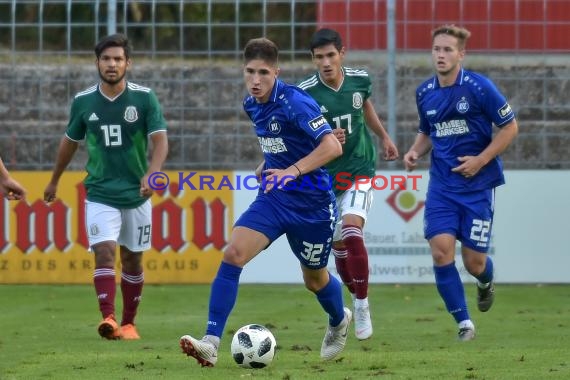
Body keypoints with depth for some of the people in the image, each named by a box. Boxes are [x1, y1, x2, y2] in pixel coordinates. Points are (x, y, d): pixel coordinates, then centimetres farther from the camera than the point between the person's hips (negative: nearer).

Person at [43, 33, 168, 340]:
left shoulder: (144, 98, -8)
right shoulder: (83, 101, -2)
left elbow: (160, 141, -13)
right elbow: (70, 142, 13)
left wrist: (151, 173, -32)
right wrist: (54, 181, 23)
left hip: (136, 195, 0)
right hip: (100, 195, 0)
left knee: (132, 260, 11)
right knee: (104, 253, -18)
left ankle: (128, 323, 25)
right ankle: (108, 318, -28)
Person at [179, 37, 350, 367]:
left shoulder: (294, 101, -21)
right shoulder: (253, 105, 3)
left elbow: (332, 146, -29)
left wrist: (293, 171, -39)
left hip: (312, 204, -6)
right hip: (273, 197, 6)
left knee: (314, 278, 14)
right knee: (233, 254, -17)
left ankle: (339, 321, 50)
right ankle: (211, 343, -21)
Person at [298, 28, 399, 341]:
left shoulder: (359, 80, -7)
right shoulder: (305, 93, -16)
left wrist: (384, 137, 26)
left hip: (359, 170, 0)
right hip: (324, 175, 1)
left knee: (352, 232, -21)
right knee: (338, 245, 7)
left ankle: (362, 306, -10)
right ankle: (356, 298, 31)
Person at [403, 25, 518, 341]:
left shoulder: (479, 87, -12)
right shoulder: (424, 93, 3)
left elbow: (510, 127, -7)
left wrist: (481, 160, -16)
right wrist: (415, 151, -2)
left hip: (478, 184, -3)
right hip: (441, 186, 3)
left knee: (474, 263, -1)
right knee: (441, 252, -14)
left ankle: (486, 281, 39)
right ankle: (464, 324, -2)